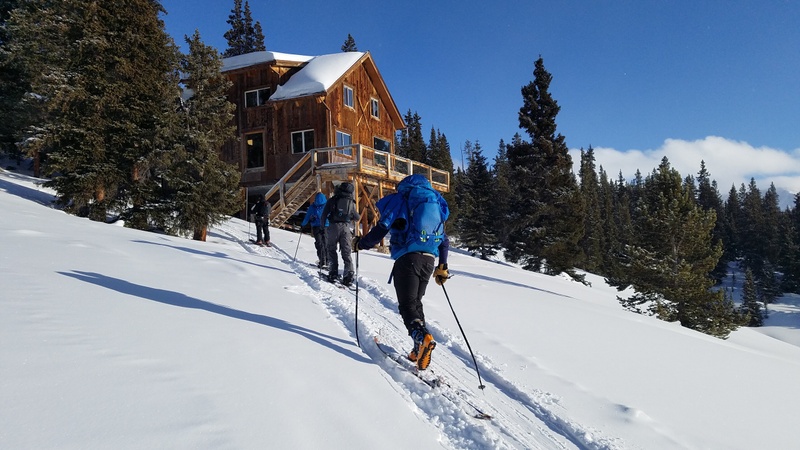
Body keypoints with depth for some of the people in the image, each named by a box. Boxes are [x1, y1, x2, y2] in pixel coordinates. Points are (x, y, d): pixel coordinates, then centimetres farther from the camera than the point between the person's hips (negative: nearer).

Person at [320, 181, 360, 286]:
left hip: (334, 226, -1)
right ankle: (348, 276, -3)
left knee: (331, 250, 12)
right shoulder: (351, 203, 8)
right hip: (347, 228, 1)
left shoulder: (332, 200, 4)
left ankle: (333, 274, 7)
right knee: (346, 252, 5)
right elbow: (357, 218, 16)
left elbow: (324, 215, 1)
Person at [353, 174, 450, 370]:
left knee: (407, 304, -6)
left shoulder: (401, 199, 5)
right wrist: (442, 267, 29)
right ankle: (420, 350, 9)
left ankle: (422, 337, -32)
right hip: (429, 260, 6)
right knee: (416, 302, 17)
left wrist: (360, 244, 7)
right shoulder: (437, 205, 23)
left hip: (408, 258, -6)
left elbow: (382, 228, -7)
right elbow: (444, 241, 21)